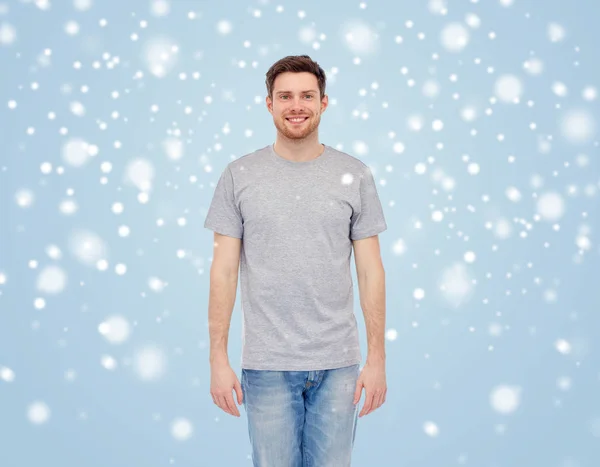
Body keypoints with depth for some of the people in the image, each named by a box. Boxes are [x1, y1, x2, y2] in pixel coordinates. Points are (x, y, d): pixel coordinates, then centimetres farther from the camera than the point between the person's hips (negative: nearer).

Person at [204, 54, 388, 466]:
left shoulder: (355, 175, 2)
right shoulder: (239, 176, 0)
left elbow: (371, 271, 2)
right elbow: (224, 271, 0)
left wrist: (377, 358, -1)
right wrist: (218, 359, -4)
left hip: (338, 363, 1)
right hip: (267, 366, 0)